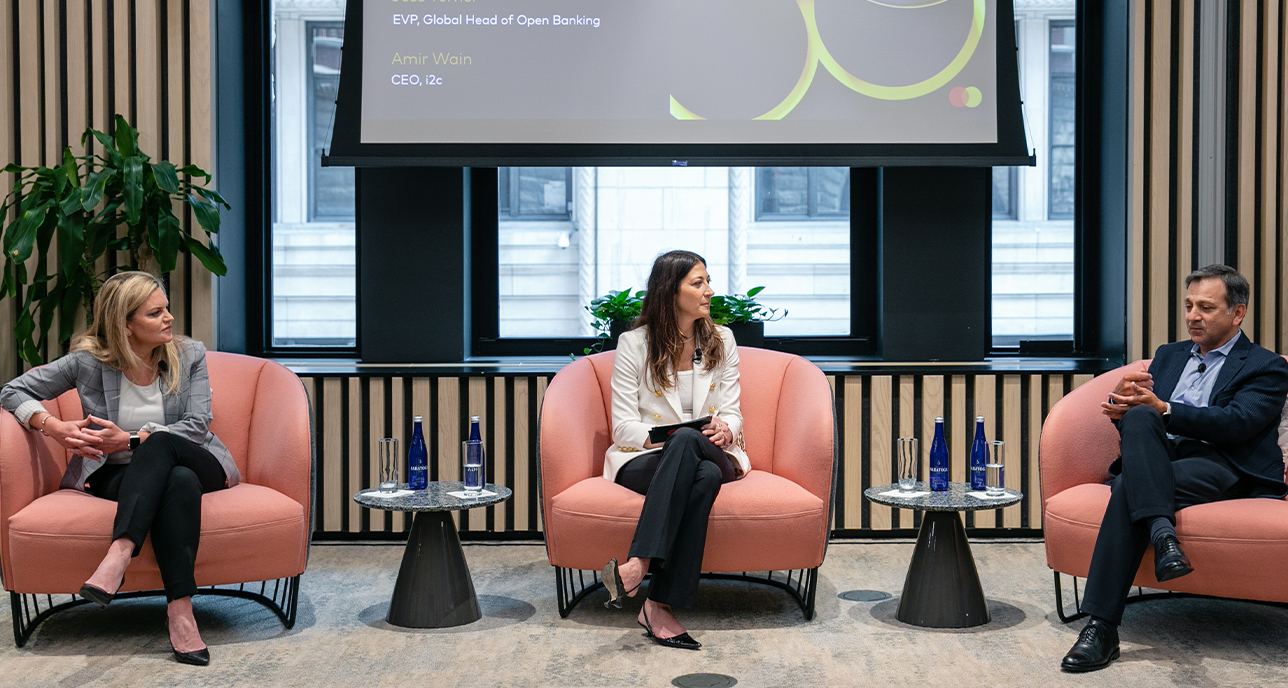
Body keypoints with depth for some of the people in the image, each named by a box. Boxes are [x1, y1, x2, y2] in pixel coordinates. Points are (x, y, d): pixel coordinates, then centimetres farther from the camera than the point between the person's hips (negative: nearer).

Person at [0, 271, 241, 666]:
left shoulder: (189, 355, 1)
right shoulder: (89, 361, -1)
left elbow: (196, 426, -9)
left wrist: (129, 440, -20)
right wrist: (54, 427, -17)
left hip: (199, 464, 1)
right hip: (119, 476, -1)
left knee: (159, 443, -37)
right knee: (180, 481, -38)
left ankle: (119, 554, -51)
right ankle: (179, 612, -50)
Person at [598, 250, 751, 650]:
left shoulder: (721, 341, 11)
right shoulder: (634, 344, 0)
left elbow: (731, 414, 8)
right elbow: (624, 425, -4)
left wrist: (724, 429, -16)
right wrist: (666, 436, -22)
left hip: (709, 456, 2)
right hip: (643, 460, -2)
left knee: (687, 442, -38)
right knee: (704, 476, -38)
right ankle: (659, 605, -44)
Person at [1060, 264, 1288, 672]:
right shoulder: (1169, 355, 28)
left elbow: (1236, 423, -11)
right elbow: (1131, 422, 17)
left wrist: (1162, 409, -20)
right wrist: (1122, 404, -9)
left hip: (1221, 467, -5)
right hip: (1160, 458, 5)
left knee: (1129, 487, -34)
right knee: (1139, 416, -31)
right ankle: (1162, 533, -46)